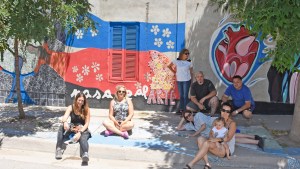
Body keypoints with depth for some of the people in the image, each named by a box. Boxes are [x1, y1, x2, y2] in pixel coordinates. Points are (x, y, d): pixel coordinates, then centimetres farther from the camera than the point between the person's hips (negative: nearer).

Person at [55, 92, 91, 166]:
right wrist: (65, 122, -45)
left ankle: (85, 155, -65)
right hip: (72, 129, 3)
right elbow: (64, 117, -20)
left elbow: (87, 123, -10)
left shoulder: (86, 109, -6)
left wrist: (80, 132, -27)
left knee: (83, 138, -37)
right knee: (62, 127, -28)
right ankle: (59, 149, -31)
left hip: (83, 130, -3)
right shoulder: (71, 107, -3)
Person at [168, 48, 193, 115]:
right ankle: (181, 109, 17)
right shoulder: (176, 61, 0)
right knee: (181, 95, 10)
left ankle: (185, 109, 1)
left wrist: (191, 82, -2)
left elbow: (191, 73, 2)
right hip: (179, 80, 2)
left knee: (185, 95, -4)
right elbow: (169, 66, 13)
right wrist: (174, 72, 5)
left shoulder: (189, 63, -1)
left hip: (186, 80, -2)